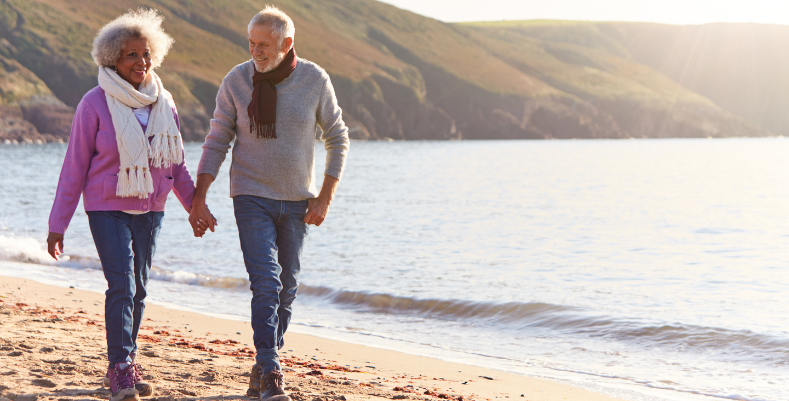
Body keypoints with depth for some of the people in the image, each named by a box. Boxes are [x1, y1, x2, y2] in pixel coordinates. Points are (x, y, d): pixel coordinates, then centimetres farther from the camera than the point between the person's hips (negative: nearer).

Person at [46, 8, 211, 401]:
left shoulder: (163, 103, 5)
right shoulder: (95, 104, -8)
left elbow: (174, 163, 16)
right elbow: (74, 166, -6)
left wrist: (195, 205, 14)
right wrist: (57, 224, -6)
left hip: (150, 209, 5)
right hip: (107, 209, -4)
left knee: (138, 288, 8)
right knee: (121, 286, -14)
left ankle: (126, 365, 20)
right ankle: (120, 369, -9)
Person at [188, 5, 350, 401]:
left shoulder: (315, 80, -8)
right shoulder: (236, 81, -8)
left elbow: (337, 139, 2)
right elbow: (216, 143, -1)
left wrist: (325, 197, -5)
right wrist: (198, 200, -7)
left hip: (296, 201, 2)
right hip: (251, 197, -2)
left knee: (286, 287, 10)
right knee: (266, 285, -14)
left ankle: (262, 368, 25)